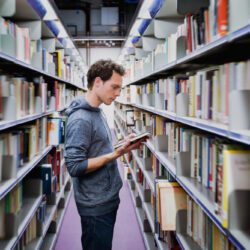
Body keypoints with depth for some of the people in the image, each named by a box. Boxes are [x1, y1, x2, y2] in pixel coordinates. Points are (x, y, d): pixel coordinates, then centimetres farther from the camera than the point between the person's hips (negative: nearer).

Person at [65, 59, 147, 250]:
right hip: (95, 206, -10)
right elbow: (75, 167, -25)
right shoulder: (80, 119, -21)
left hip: (108, 199, 10)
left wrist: (125, 146, 2)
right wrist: (115, 154, -27)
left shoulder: (97, 113, 10)